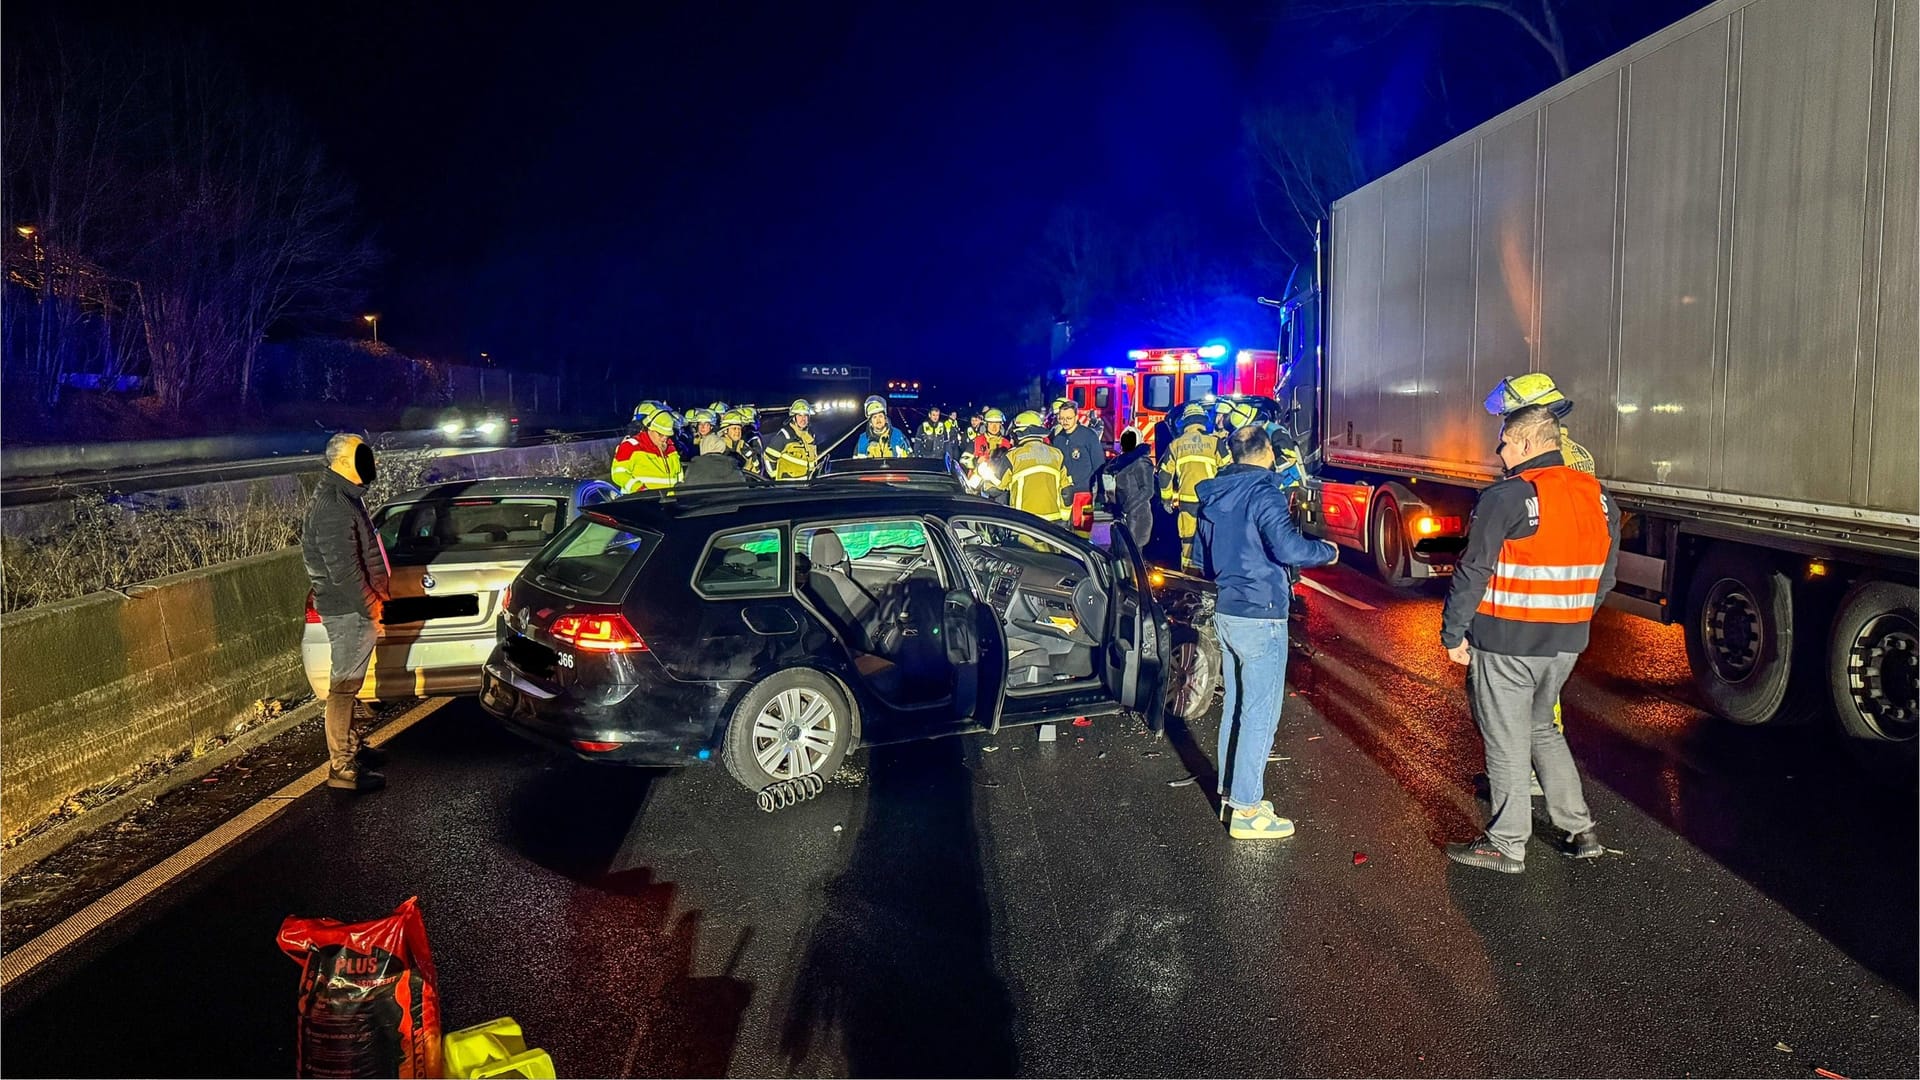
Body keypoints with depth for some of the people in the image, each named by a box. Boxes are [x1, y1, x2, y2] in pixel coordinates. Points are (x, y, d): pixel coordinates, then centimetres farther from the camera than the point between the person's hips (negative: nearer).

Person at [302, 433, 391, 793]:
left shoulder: (345, 497, 14)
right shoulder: (333, 506, -20)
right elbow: (343, 569, -24)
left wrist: (374, 598, 20)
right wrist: (371, 607, -18)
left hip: (354, 607, 11)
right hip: (348, 610, -11)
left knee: (349, 682, 20)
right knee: (344, 684, -6)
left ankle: (350, 747, 33)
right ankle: (342, 767, -1)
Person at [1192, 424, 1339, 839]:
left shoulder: (1214, 495, 10)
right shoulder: (1263, 493, -15)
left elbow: (1200, 556, 18)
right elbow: (1287, 546, -28)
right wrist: (1328, 551, -11)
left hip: (1226, 613, 8)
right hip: (1260, 617, -8)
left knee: (1236, 706, 17)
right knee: (1261, 714, -2)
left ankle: (1231, 794, 26)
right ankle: (1246, 811, 1)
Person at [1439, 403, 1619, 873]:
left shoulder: (1506, 498, -16)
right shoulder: (1599, 499, 6)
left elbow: (1473, 573, -15)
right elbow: (1604, 578, 13)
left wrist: (1453, 633, -7)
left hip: (1506, 643, -7)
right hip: (1566, 643, 7)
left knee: (1507, 741, 4)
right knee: (1542, 729, 23)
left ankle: (1507, 845, 12)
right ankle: (1581, 830, 25)